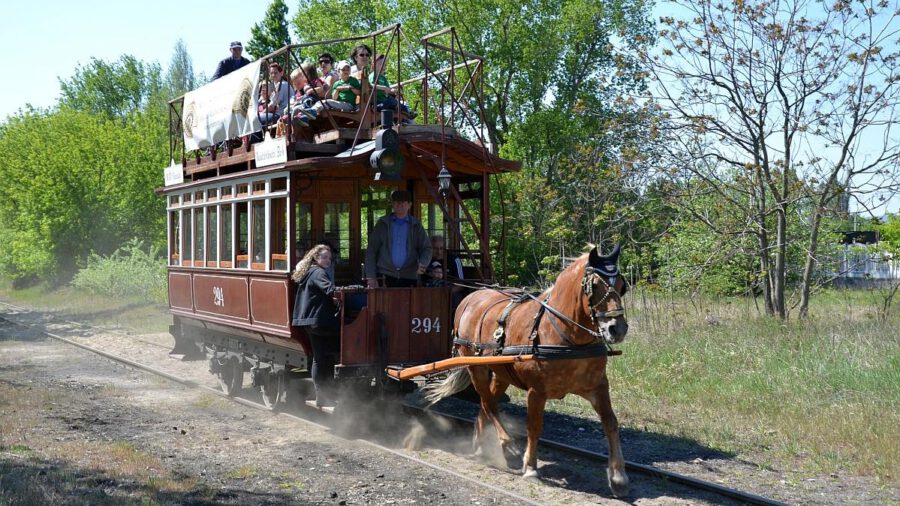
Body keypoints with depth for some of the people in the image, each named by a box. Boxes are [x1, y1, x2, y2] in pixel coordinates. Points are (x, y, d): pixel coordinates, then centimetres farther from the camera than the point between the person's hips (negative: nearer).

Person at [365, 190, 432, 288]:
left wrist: (422, 264, -16)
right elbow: (371, 250, 6)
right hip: (386, 275, -1)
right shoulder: (383, 224, 8)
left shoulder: (416, 225, 10)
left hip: (408, 277, 1)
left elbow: (426, 248, 6)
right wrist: (370, 277, -3)